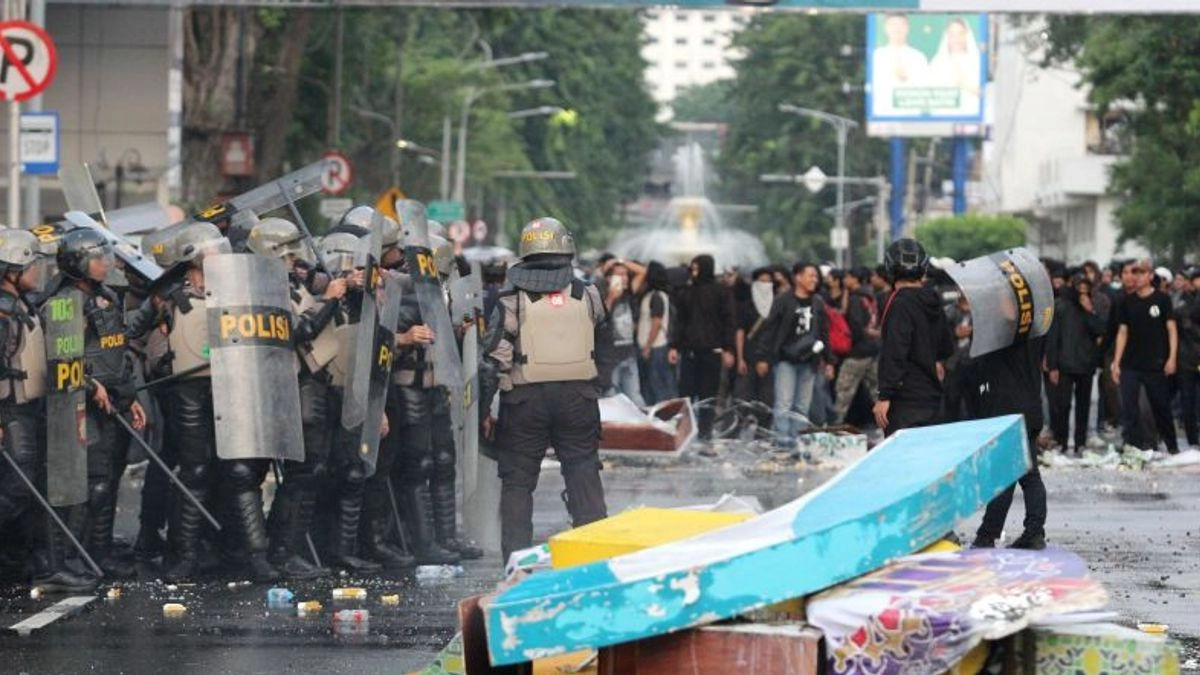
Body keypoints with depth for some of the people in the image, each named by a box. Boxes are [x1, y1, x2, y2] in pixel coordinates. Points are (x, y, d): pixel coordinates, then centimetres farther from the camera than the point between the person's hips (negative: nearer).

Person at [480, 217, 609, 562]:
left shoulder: (513, 298, -4)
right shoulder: (586, 294, 2)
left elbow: (494, 358, -6)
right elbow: (600, 337, 14)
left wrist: (483, 409, -1)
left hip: (525, 399, -1)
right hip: (578, 395, 1)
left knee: (517, 481, 6)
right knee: (584, 474, 7)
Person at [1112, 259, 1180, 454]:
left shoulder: (1161, 299, 0)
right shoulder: (1126, 302, 7)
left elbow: (1172, 329, -1)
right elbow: (1122, 332, 9)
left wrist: (1172, 357, -10)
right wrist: (1116, 363, 4)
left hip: (1156, 365, -2)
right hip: (1130, 365, 2)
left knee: (1161, 408, 7)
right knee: (1128, 410, -6)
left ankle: (1172, 447, 22)